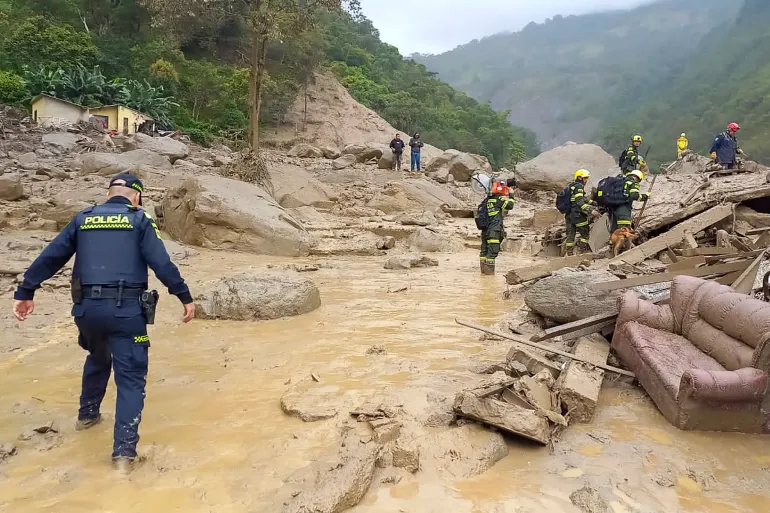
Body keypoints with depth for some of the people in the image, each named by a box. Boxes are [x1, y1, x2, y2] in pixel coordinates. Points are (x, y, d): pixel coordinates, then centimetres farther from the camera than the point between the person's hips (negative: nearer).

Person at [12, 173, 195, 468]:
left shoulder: (83, 219, 13)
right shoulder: (139, 220, 2)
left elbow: (49, 258, 10)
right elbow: (162, 264, -8)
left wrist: (25, 293, 15)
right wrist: (185, 297, -4)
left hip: (87, 307, 4)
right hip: (126, 309, -4)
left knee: (98, 359, 32)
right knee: (130, 376, 3)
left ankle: (87, 414, 47)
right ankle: (124, 448, -3)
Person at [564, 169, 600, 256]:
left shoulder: (571, 186, 18)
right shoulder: (579, 186, -11)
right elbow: (580, 203, -22)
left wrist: (593, 203, 26)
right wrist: (591, 211, -27)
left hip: (569, 215, 9)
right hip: (577, 215, -9)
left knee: (570, 235, 10)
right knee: (584, 233, 3)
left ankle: (568, 254, 11)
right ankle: (581, 252, -1)